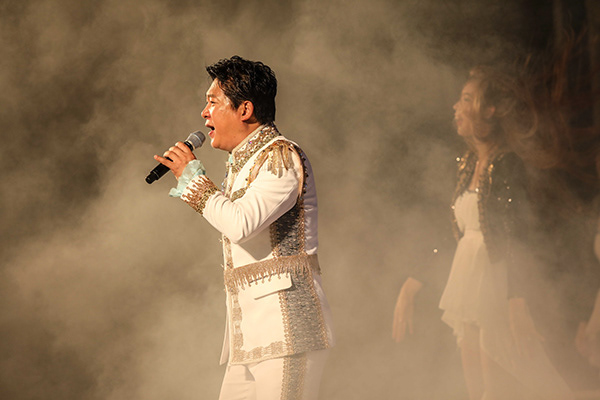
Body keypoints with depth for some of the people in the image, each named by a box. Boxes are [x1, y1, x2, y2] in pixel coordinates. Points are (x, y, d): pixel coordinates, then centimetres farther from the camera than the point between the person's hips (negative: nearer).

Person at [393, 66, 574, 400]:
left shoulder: (507, 165, -13)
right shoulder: (469, 165, 12)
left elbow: (519, 240, -18)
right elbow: (450, 235, 17)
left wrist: (518, 306, -26)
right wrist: (410, 288, 15)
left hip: (498, 293, -8)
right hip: (470, 294, 8)